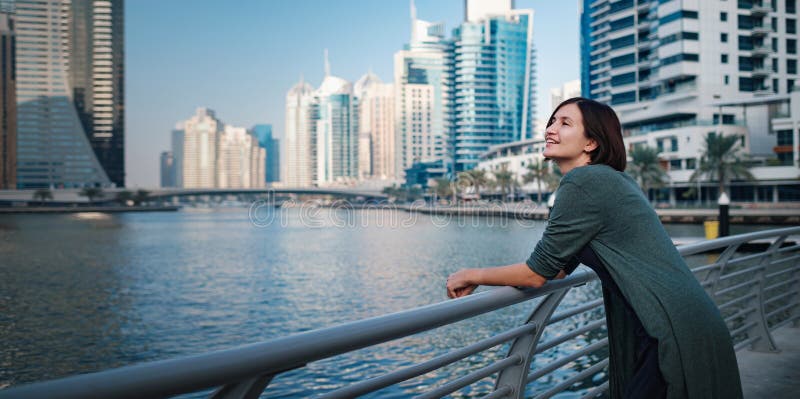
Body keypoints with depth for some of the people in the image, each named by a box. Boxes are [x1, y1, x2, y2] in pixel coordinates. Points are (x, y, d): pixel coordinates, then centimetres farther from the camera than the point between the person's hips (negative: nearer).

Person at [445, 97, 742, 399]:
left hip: (678, 340, -9)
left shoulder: (583, 182, -15)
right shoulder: (607, 179, 14)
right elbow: (560, 269, 18)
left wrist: (472, 276, 4)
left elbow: (537, 274, -10)